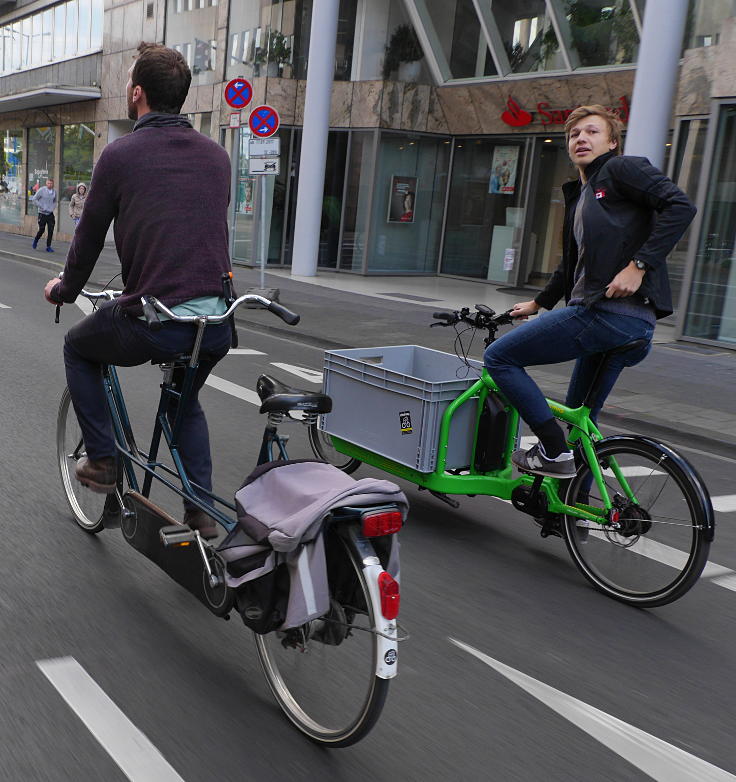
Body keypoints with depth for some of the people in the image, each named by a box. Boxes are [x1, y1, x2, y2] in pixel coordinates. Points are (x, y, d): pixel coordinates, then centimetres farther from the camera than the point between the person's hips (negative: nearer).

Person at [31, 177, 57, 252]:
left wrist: (53, 207, 3)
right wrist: (41, 207, -11)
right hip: (42, 213, -3)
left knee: (50, 230, -3)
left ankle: (48, 246, 5)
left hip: (50, 214, 3)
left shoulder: (54, 192, 5)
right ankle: (35, 241, 27)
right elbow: (34, 199, -5)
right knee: (41, 230, -1)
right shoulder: (41, 190, -8)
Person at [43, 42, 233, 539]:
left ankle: (103, 461, 26)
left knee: (78, 348, 27)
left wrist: (64, 290, 28)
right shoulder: (217, 155, 12)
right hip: (218, 324, 5)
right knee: (185, 399, 33)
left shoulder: (120, 154, -1)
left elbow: (90, 236, 8)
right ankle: (202, 513, 26)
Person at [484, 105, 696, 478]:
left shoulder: (622, 168, 1)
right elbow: (573, 265, 37)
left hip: (606, 312, -9)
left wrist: (638, 265, -20)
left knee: (499, 357, -5)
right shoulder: (579, 196, 26)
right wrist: (537, 304, 42)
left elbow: (680, 206, -14)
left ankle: (554, 452, -5)